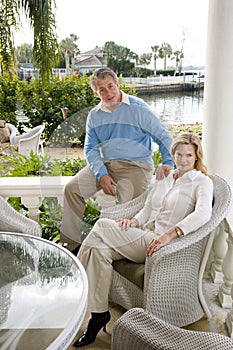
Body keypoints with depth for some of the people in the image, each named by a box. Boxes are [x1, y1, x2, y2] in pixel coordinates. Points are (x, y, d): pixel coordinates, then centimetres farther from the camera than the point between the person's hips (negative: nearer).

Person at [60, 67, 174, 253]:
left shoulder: (138, 108, -4)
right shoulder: (94, 115, 11)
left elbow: (164, 137, -1)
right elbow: (91, 149, 8)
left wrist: (168, 163, -17)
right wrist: (101, 174, -10)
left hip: (136, 166, -4)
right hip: (105, 164, 5)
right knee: (72, 188, -13)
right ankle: (70, 243, -3)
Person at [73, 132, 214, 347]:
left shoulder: (202, 182, 0)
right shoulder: (164, 178, 20)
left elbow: (203, 214, -20)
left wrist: (170, 234, -33)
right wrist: (134, 221, -7)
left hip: (163, 243, -6)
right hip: (144, 237, 6)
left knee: (101, 226, -18)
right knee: (100, 250, -23)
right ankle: (99, 314, -13)